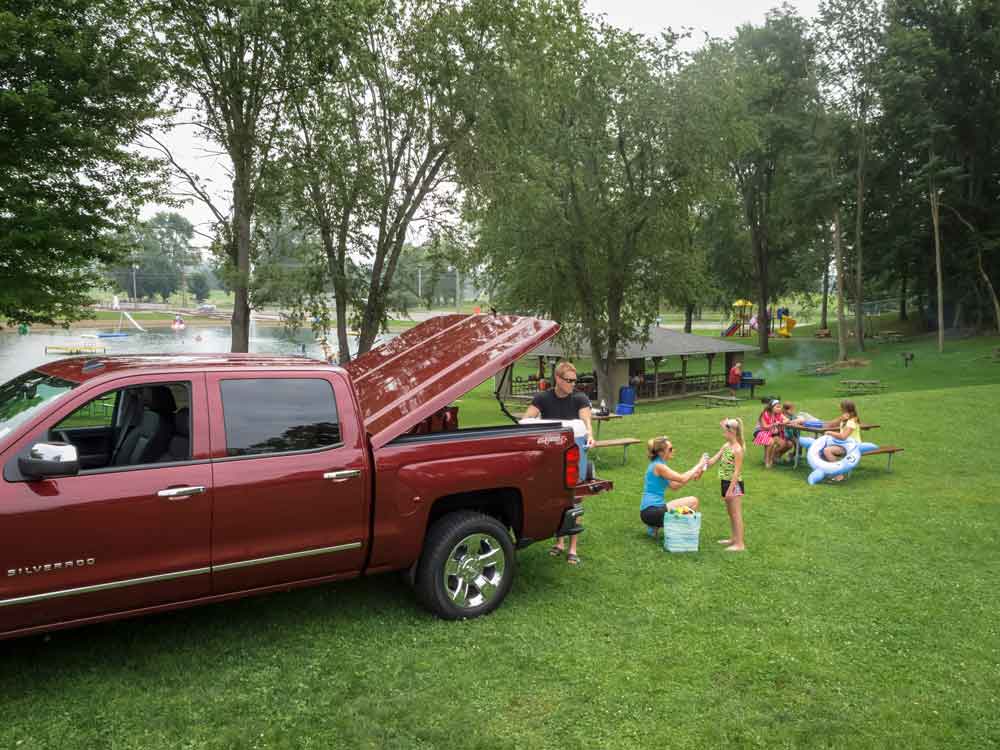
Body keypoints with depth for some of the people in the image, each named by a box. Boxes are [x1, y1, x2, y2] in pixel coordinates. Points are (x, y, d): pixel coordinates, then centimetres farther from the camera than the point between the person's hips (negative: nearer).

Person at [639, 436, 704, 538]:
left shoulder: (658, 464, 15)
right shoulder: (658, 466, -14)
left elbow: (674, 486, 16)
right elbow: (682, 479, -14)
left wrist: (692, 476, 7)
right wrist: (698, 466, -3)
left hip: (649, 511, 10)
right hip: (651, 510, -10)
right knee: (693, 501, -9)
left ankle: (655, 526, 17)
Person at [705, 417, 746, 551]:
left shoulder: (737, 449, -20)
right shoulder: (725, 446, 5)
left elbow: (737, 471, -21)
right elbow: (713, 460, 8)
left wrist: (730, 489, -21)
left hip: (735, 484, -9)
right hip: (725, 482, 9)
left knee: (736, 514, -3)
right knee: (730, 513, 18)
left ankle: (740, 544, 4)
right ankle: (733, 538, 31)